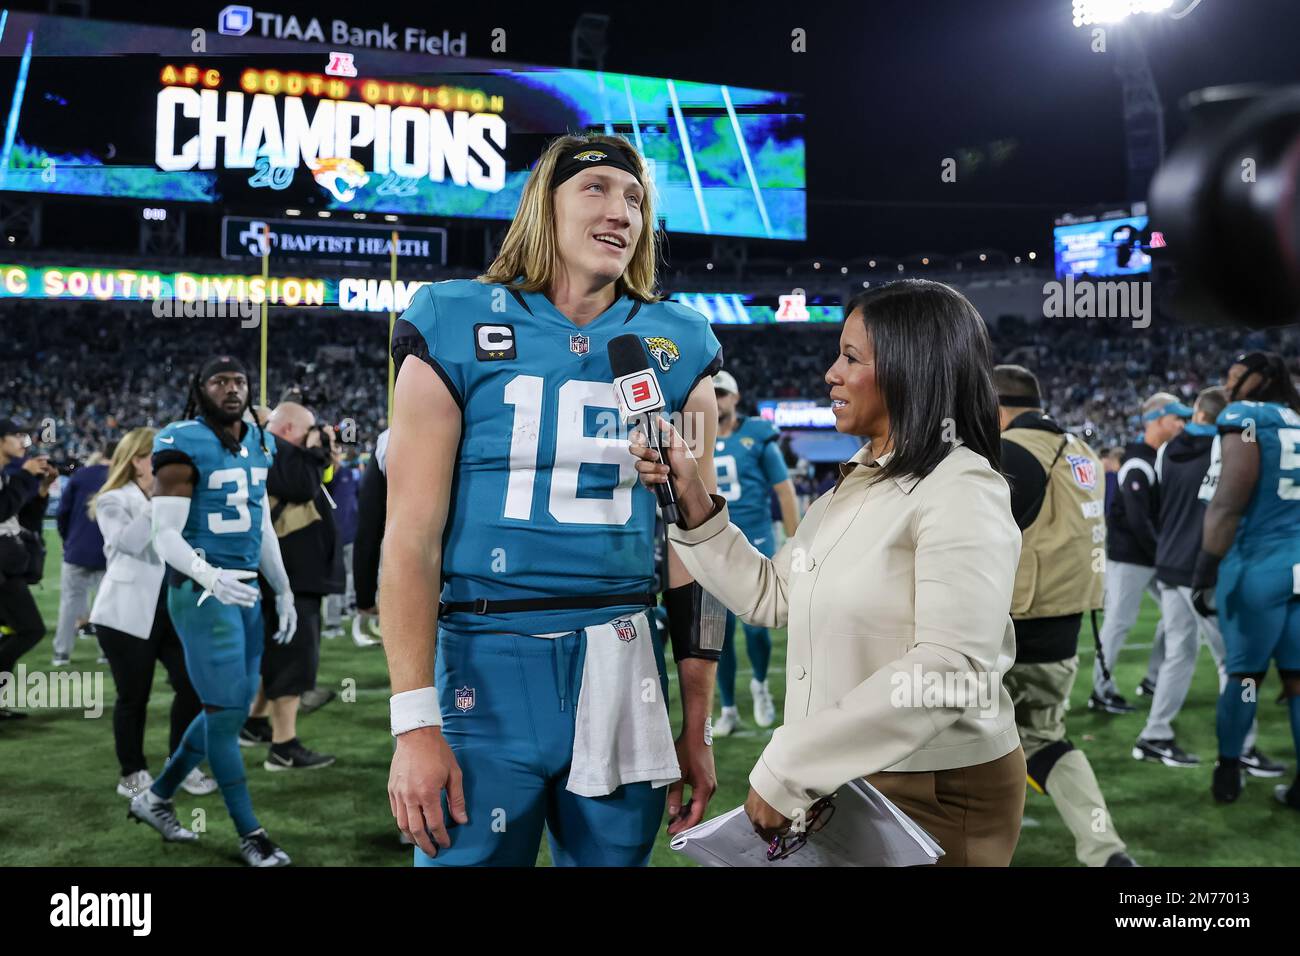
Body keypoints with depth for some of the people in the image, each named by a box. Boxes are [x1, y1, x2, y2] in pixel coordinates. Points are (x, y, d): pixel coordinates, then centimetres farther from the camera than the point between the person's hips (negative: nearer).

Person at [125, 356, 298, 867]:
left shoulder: (258, 445, 12)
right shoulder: (183, 446, -11)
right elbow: (165, 536, -16)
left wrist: (284, 590, 20)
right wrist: (211, 576, -32)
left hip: (245, 590, 8)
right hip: (201, 591, -8)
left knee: (233, 707, 13)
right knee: (225, 710, -1)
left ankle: (156, 798, 31)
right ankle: (250, 832, 11)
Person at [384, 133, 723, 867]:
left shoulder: (677, 348, 6)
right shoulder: (458, 328, -2)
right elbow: (411, 537, -6)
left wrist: (697, 726, 7)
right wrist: (415, 723, -11)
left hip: (621, 667, 3)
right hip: (488, 664, -2)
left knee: (615, 855, 14)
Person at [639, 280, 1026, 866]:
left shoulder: (962, 491, -18)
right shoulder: (854, 485, 10)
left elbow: (950, 668, -28)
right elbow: (771, 596, 12)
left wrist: (790, 768, -27)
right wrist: (693, 502, 1)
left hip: (934, 795, -7)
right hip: (841, 785, 8)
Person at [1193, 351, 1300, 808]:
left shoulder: (1245, 417, -8)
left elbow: (1229, 504, -17)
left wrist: (1207, 565, -16)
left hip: (1259, 565, -5)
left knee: (1244, 672, 6)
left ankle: (1228, 771, 18)